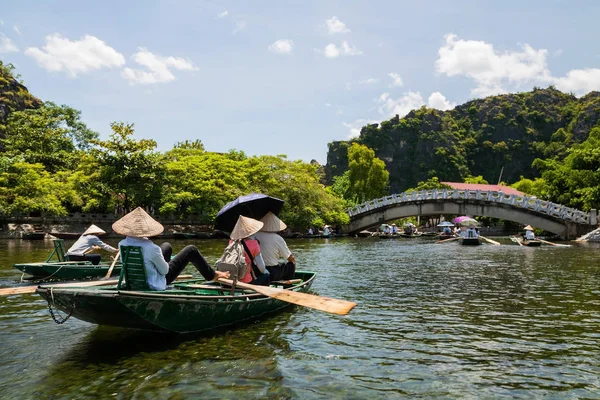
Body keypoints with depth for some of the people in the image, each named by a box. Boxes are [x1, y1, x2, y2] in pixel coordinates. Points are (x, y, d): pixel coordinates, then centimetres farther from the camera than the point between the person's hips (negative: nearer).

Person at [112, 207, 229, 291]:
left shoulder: (122, 244, -14)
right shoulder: (151, 248, -34)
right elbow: (164, 270, -20)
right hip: (156, 285, -7)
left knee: (167, 246, 26)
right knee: (191, 250, 1)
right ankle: (212, 275, 23)